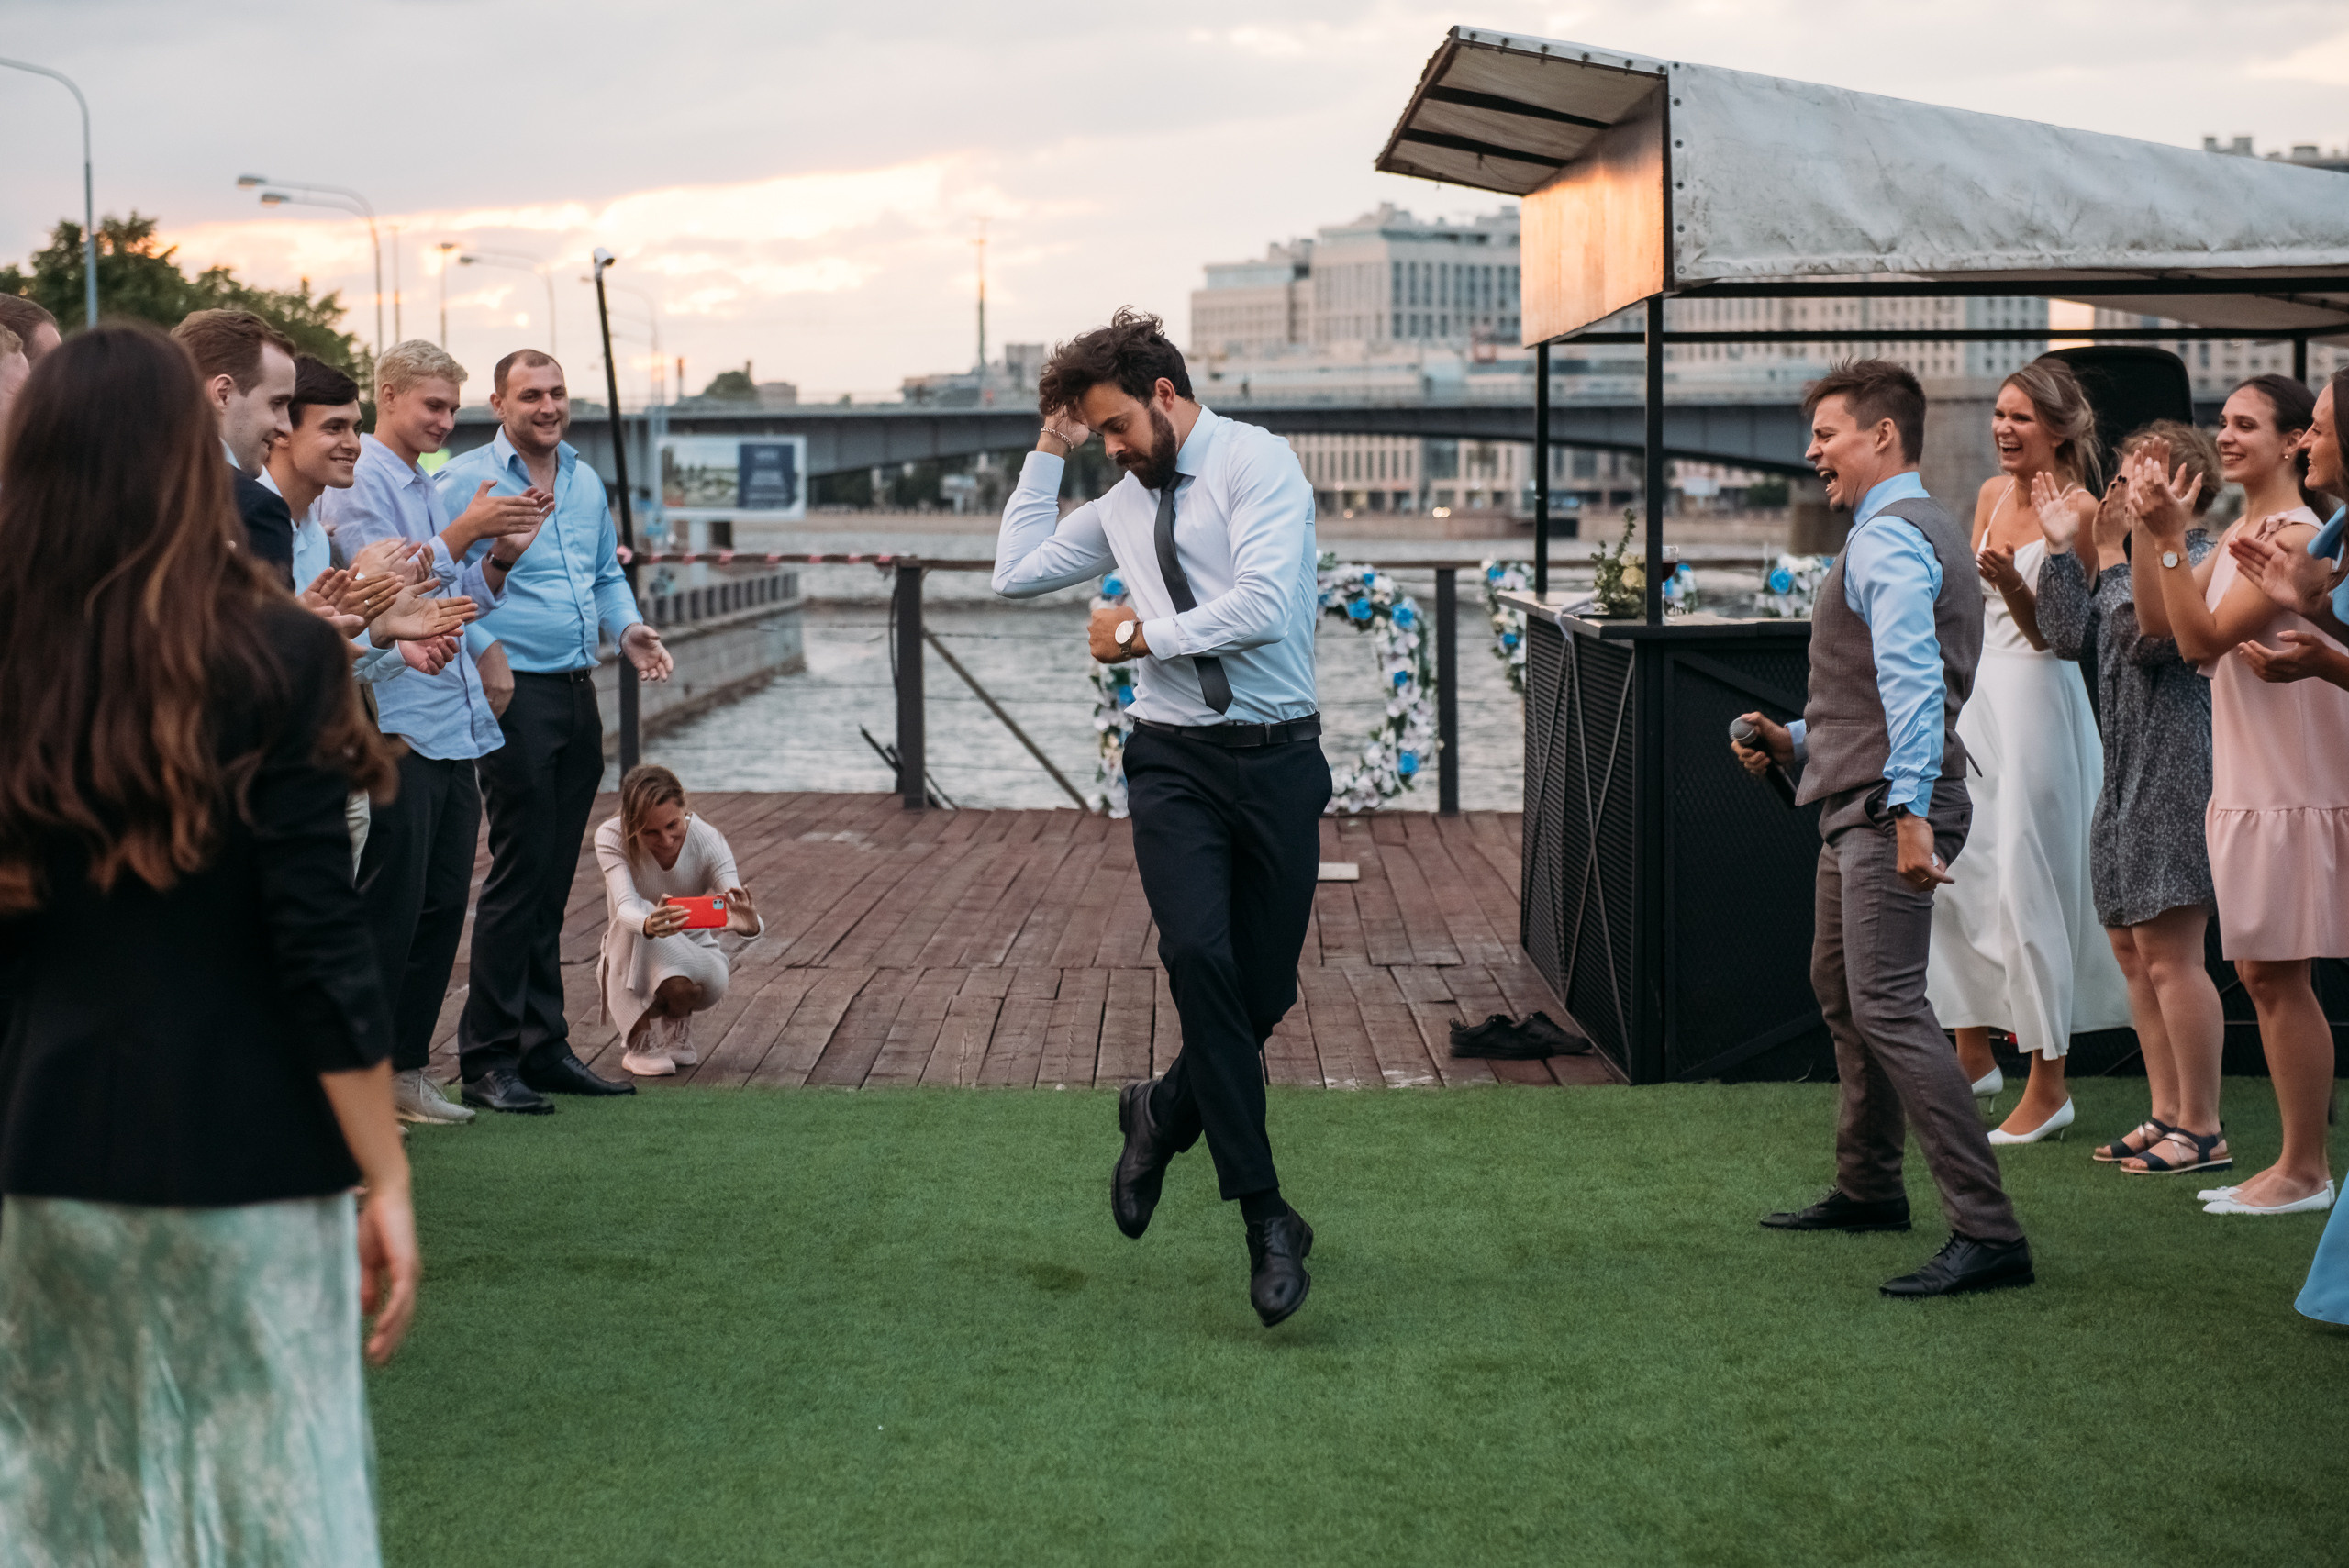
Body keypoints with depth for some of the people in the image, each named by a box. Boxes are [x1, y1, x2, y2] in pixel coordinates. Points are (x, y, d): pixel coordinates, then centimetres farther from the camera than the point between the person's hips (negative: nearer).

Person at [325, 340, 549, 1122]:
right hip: (396, 725, -9)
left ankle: (407, 1068, 18)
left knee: (442, 907, 10)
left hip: (453, 725, 9)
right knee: (388, 908, -5)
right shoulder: (359, 480, -7)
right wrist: (462, 531, -20)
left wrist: (500, 557, 4)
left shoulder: (430, 488, 20)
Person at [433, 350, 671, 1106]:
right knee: (520, 873, -7)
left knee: (553, 879, 11)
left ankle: (543, 1045, 18)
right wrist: (484, 650, -22)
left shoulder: (585, 481, 17)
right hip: (517, 693, -7)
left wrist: (628, 628, 7)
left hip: (578, 692, 7)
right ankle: (489, 1055, 0)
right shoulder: (466, 481, -7)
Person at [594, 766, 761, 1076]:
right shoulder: (611, 837, -21)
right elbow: (625, 906, -36)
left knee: (713, 983, -35)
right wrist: (648, 925, -61)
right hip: (631, 963, -2)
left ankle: (678, 1032, 6)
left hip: (694, 952, 2)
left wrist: (749, 924, -56)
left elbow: (735, 909, -29)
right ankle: (638, 1044, -15)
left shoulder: (708, 841, -18)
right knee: (637, 921, -36)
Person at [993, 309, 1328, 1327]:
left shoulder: (1254, 461, -3)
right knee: (1198, 954, -19)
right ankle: (1264, 1217, -14)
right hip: (1174, 759, 3)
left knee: (1264, 991, 2)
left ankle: (1164, 1114, 35)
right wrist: (1048, 453, 21)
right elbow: (1015, 575, 27)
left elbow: (1263, 606, -16)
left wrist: (1144, 634, -4)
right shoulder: (1122, 504, 17)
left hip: (1277, 756, -3)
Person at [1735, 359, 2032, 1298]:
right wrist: (1797, 741, 16)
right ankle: (1868, 1189, 38)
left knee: (1886, 1006, -18)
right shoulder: (1918, 530, 20)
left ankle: (1987, 1233, -21)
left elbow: (1913, 683, -27)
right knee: (1839, 988, 23)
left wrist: (1909, 811, -33)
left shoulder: (1888, 539, -14)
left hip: (1888, 809, -12)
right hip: (1861, 802, 12)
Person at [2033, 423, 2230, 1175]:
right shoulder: (2129, 557, 16)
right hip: (2128, 775, 10)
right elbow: (2066, 636, 11)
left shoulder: (2200, 560, -11)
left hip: (2177, 774, -10)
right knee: (2132, 949, 12)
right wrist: (2063, 549, 6)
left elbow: (2148, 639, -23)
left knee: (2169, 952, -8)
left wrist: (2112, 556, -15)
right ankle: (2168, 1114, 19)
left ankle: (2203, 1130, -2)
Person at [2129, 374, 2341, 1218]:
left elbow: (2204, 638, -19)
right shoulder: (2240, 533, 14)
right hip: (2247, 782, 9)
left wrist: (2171, 536, -23)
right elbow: (2158, 623, 10)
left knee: (2277, 974, -5)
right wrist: (2147, 528, 0)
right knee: (2261, 975, 11)